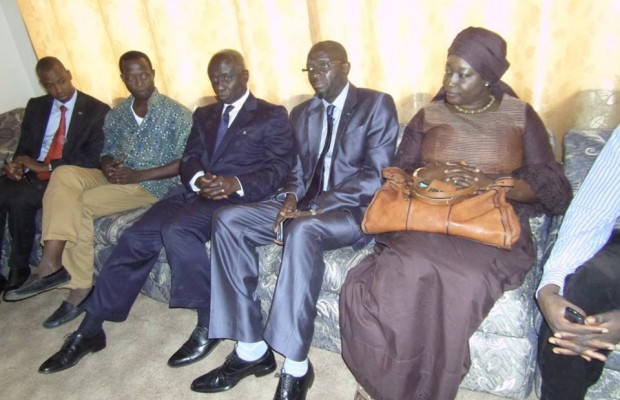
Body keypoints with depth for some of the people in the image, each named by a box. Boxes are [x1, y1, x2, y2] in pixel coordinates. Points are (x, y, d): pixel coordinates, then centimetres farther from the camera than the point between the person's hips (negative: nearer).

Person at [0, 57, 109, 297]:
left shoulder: (97, 110, -2)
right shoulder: (36, 106, 15)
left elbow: (92, 158, -10)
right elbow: (24, 146, 16)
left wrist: (47, 166, -16)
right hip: (30, 172, 5)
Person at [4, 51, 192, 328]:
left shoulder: (176, 114, -6)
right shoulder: (116, 115, 13)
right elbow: (108, 151, 20)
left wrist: (138, 175, -18)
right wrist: (107, 165, -6)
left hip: (152, 184, -6)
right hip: (116, 177, 6)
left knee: (80, 204, -22)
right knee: (64, 174, -19)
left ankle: (80, 287, -9)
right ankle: (52, 262, -24)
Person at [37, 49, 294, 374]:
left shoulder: (273, 116, 7)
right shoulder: (204, 115, 25)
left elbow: (279, 169, -4)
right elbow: (188, 159, 16)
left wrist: (236, 184, -21)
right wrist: (198, 179, -10)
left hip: (235, 197, -5)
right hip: (195, 192, 6)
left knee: (176, 230, -32)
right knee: (134, 239, -12)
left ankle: (209, 323, -15)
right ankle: (89, 331, 3)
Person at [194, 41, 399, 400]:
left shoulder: (377, 104, 0)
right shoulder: (302, 113, 19)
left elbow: (375, 174, -11)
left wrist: (314, 208, -21)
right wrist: (291, 196, -8)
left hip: (354, 209, -6)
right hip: (306, 206, 6)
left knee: (302, 231, -38)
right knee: (228, 220, -15)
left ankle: (296, 366, -25)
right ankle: (252, 349, -12)